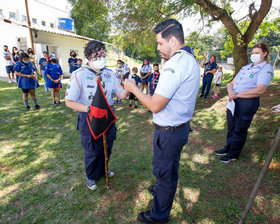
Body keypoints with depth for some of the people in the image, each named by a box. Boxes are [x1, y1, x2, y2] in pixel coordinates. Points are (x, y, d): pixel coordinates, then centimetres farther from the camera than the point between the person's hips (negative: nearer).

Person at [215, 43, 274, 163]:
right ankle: (228, 148, 34)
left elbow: (260, 90, -20)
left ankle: (233, 154, 21)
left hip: (248, 102, -7)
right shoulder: (245, 67, 18)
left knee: (239, 130, 4)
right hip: (233, 100, 7)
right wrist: (230, 91, -9)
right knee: (231, 127, 16)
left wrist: (237, 94, -16)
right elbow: (231, 83, 14)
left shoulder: (266, 68, -5)